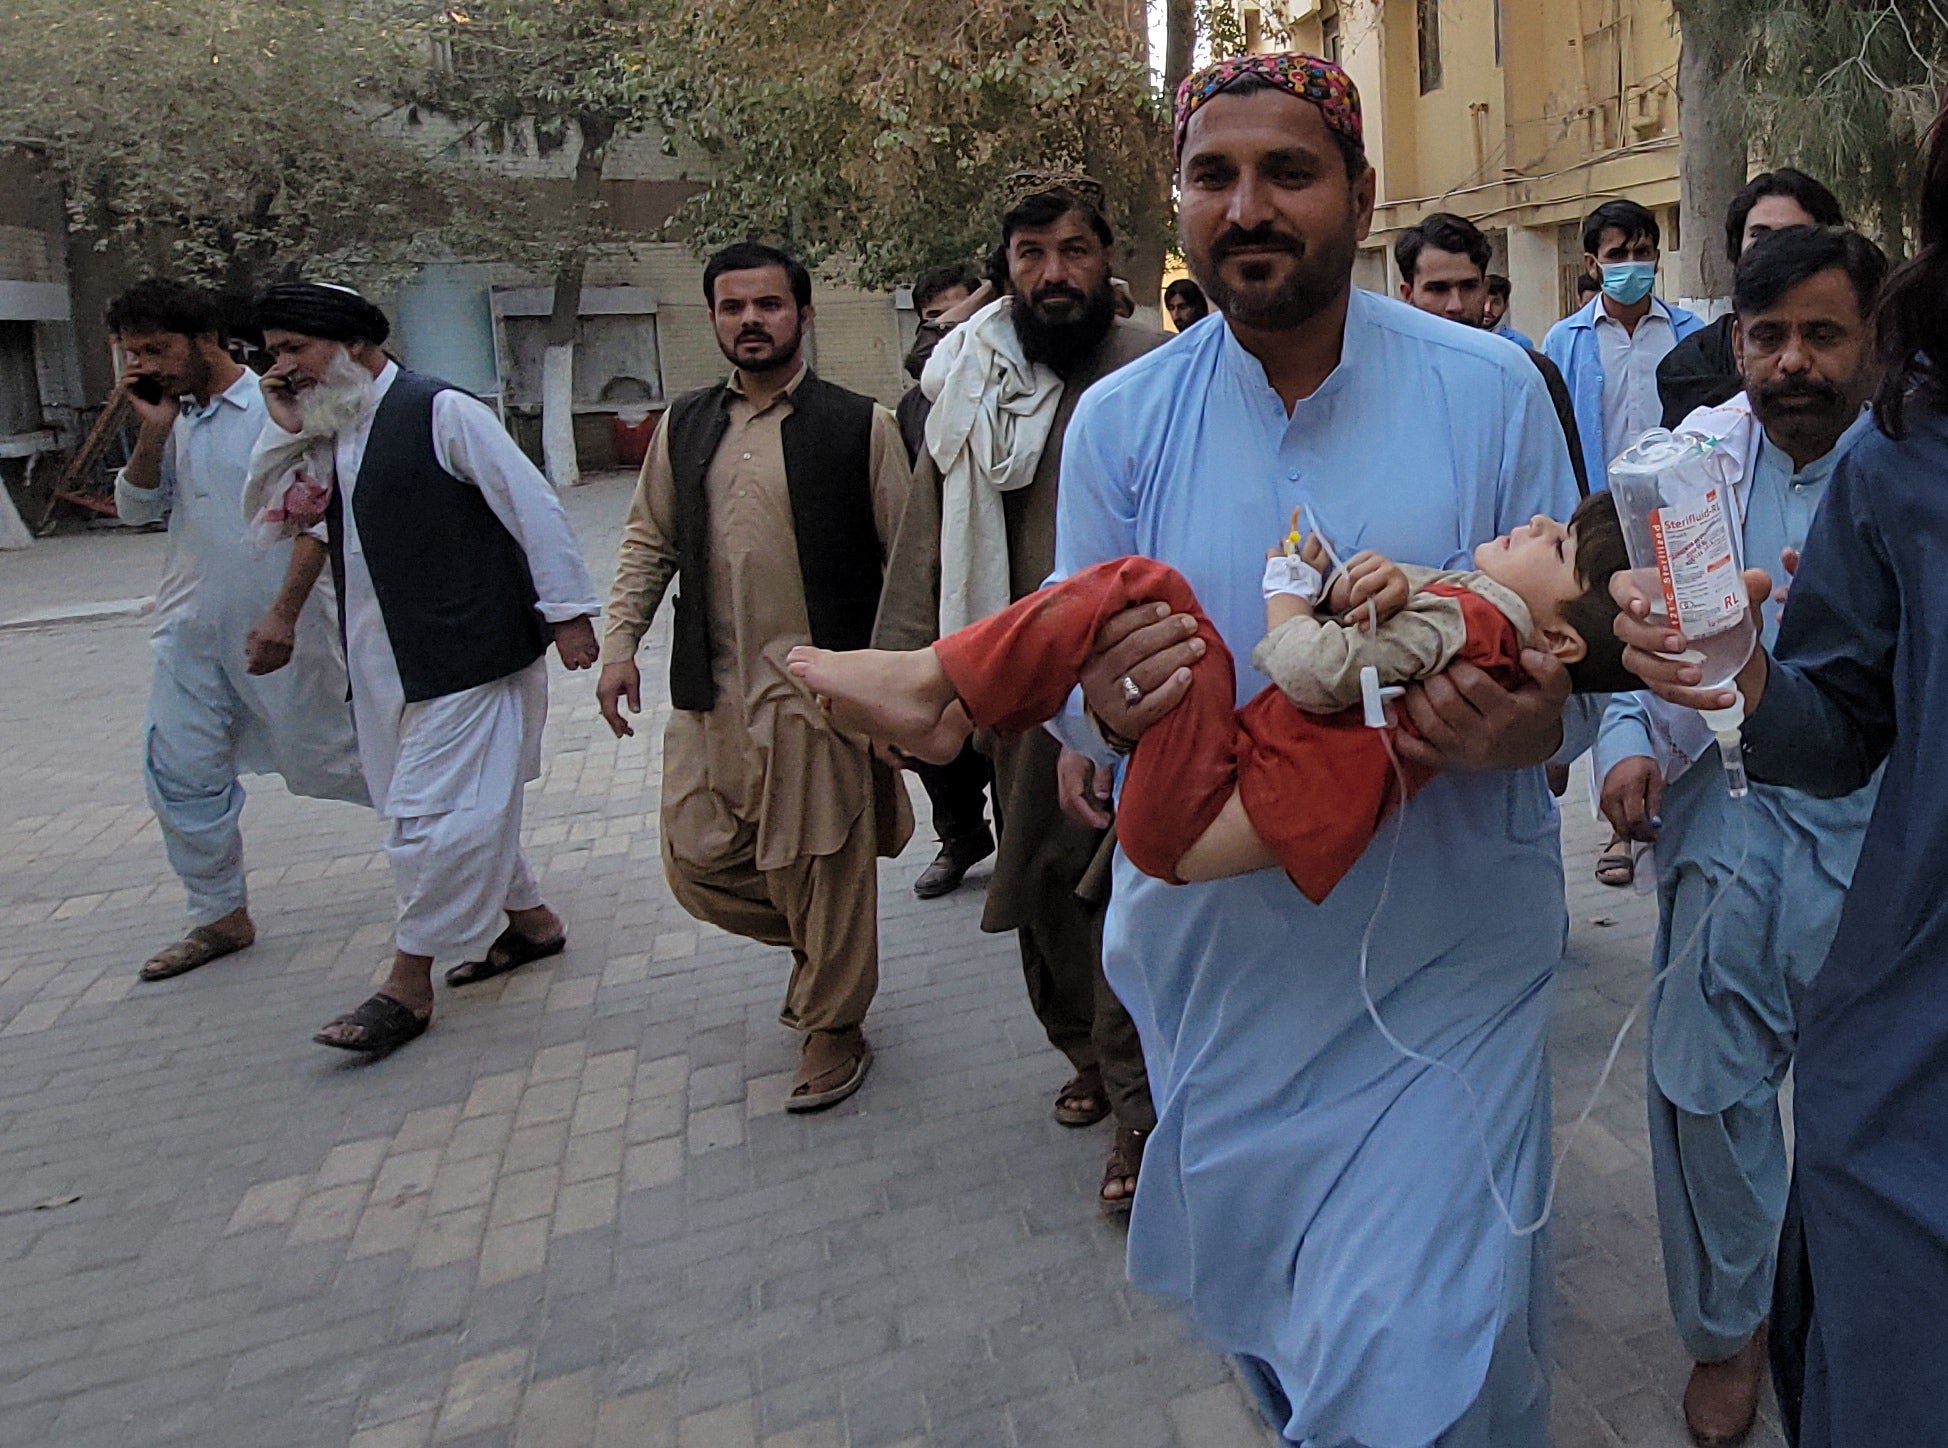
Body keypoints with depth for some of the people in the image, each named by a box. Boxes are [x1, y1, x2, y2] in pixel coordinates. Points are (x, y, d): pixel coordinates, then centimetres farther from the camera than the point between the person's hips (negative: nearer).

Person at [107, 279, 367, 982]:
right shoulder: (175, 418, 10)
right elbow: (135, 508, 9)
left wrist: (287, 610, -17)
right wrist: (152, 430, -5)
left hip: (279, 629, -7)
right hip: (193, 631, 7)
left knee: (322, 758, 2)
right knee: (181, 775, 6)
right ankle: (220, 916, 19)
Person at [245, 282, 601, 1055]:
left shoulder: (440, 412, -11)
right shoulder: (327, 430, 13)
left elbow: (533, 508, -12)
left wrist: (568, 613, -12)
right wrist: (282, 429, 0)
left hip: (467, 654, -8)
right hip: (384, 664, 8)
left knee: (433, 813, -4)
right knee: (468, 804, 16)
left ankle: (408, 985, 7)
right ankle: (529, 920, 33)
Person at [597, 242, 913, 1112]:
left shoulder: (858, 426, -3)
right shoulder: (685, 426, 11)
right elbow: (649, 540, 17)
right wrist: (619, 641, 6)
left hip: (820, 695, -5)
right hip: (710, 696, 5)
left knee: (823, 873, 3)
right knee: (697, 864, 7)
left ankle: (832, 1027, 26)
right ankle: (819, 945, 35)